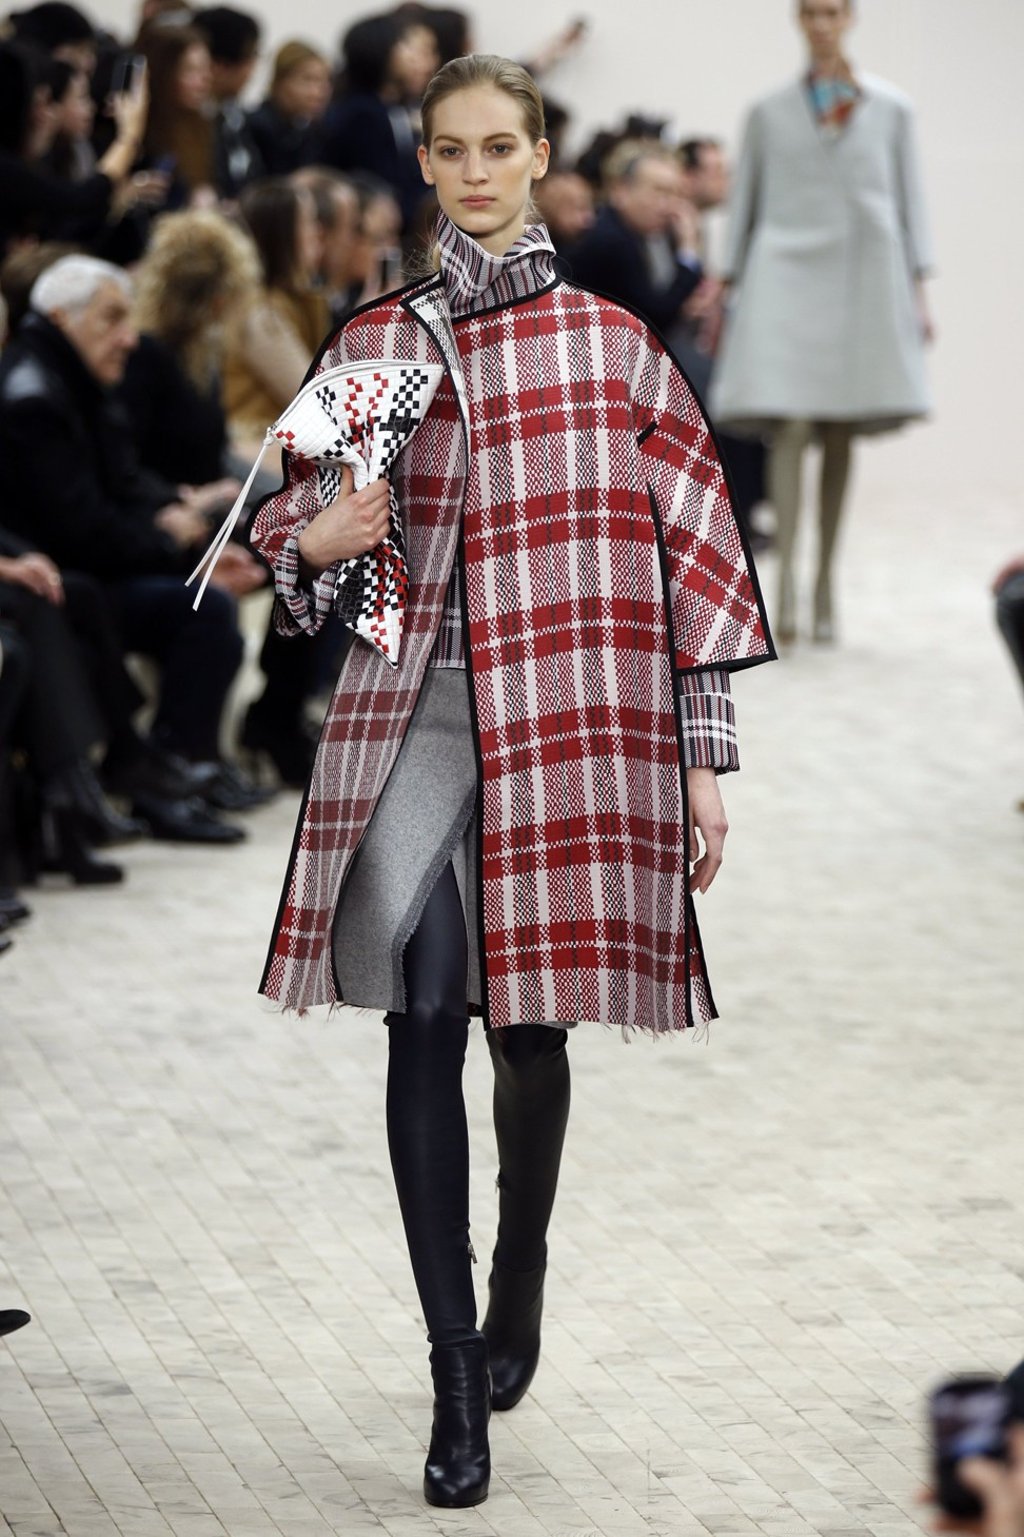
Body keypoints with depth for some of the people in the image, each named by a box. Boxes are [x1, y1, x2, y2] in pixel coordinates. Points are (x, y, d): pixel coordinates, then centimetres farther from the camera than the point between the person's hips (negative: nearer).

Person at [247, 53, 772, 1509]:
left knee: (531, 1022, 7)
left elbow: (685, 552, 5)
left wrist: (704, 754, 1)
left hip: (569, 713, 0)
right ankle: (457, 1377, -6)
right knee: (424, 1018, -9)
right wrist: (316, 538, -9)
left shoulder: (613, 344, 5)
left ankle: (519, 1283, 34)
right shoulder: (373, 344, 8)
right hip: (411, 712, 1)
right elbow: (294, 517, 16)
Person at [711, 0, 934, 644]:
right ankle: (785, 580, -17)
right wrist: (729, 288, 7)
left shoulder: (891, 109, 8)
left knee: (841, 435, 5)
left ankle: (825, 581, 14)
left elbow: (910, 200, 9)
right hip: (786, 272, -1)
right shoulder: (770, 113, 8)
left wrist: (919, 288, 2)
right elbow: (745, 202, 11)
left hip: (863, 277, 1)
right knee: (791, 428, -14)